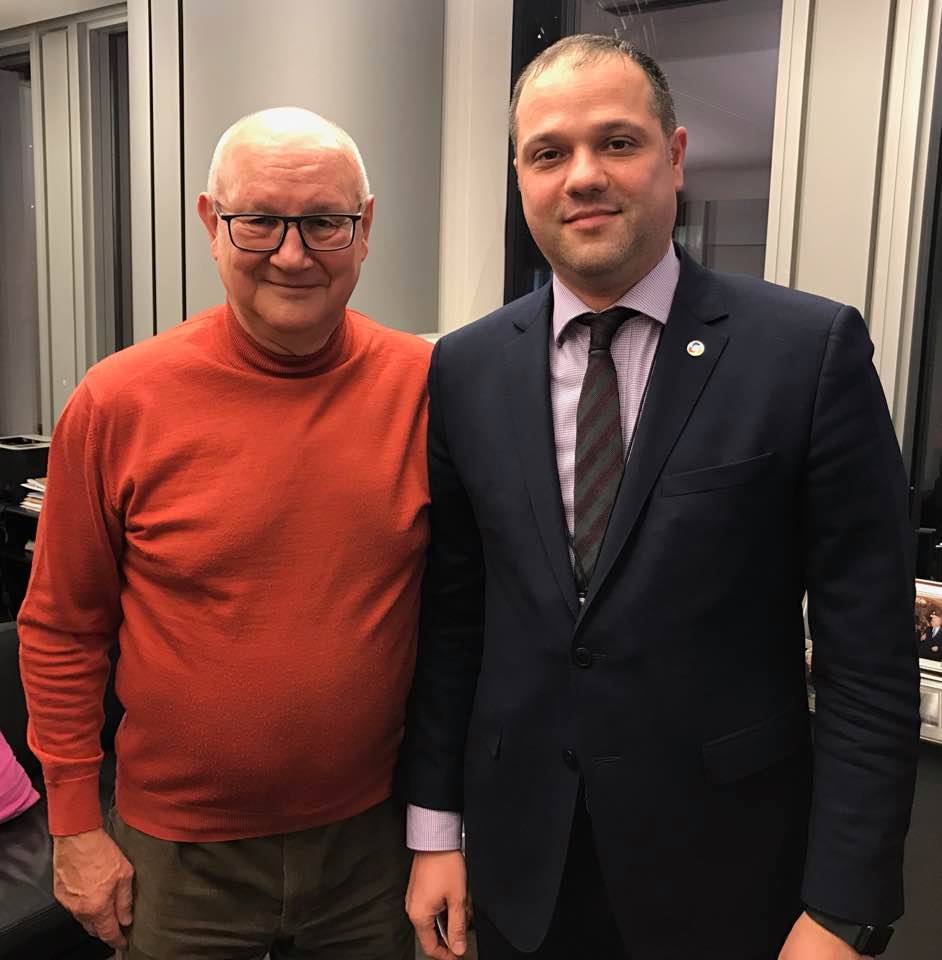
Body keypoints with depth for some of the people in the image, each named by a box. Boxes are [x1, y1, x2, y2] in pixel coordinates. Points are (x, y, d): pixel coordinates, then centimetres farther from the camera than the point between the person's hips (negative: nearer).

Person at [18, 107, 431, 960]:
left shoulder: (427, 386, -10)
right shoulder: (118, 403, -12)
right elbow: (62, 631, -3)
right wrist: (75, 825, 0)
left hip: (374, 833, 1)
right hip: (182, 855, 0)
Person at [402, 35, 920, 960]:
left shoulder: (812, 349, -11)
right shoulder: (468, 367, -2)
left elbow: (868, 650, -10)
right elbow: (449, 615, 2)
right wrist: (435, 827, 4)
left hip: (723, 866, -2)